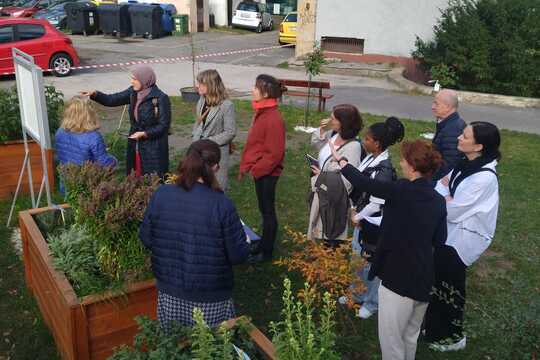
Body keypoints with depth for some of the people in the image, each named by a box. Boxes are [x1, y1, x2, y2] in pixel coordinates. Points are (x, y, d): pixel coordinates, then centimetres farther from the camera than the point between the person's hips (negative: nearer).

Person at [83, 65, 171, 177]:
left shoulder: (161, 98, -16)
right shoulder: (133, 92, 2)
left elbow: (164, 125, -14)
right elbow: (111, 100, 4)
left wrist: (144, 133, -21)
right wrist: (95, 94, -11)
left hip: (153, 150, -6)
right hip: (134, 146, 6)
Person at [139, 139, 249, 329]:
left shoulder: (161, 194, -9)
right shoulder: (222, 205, -20)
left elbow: (146, 239, 2)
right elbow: (239, 255, -13)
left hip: (169, 294, 4)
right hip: (210, 299, -4)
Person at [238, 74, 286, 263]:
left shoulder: (274, 119, -23)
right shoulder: (261, 112, 6)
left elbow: (275, 153, -22)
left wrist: (256, 170, -16)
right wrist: (244, 165, 14)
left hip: (266, 173, -9)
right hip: (259, 170, 9)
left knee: (268, 211, 6)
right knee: (264, 209, 19)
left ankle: (266, 252, 20)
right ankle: (263, 245, 34)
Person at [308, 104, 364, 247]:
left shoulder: (353, 146, -26)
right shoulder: (333, 134, -5)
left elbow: (347, 179, -26)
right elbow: (316, 144, 15)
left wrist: (322, 175, -16)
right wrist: (322, 130, -4)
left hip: (334, 197, -7)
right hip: (321, 191, 7)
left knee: (332, 234, 12)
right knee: (322, 228, 24)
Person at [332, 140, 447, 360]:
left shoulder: (402, 191, -18)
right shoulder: (439, 200, 1)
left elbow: (363, 183, -12)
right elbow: (439, 241, 8)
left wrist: (339, 159, 1)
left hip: (399, 277, -7)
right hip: (424, 278, 7)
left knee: (390, 338, 8)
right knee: (410, 336, 24)